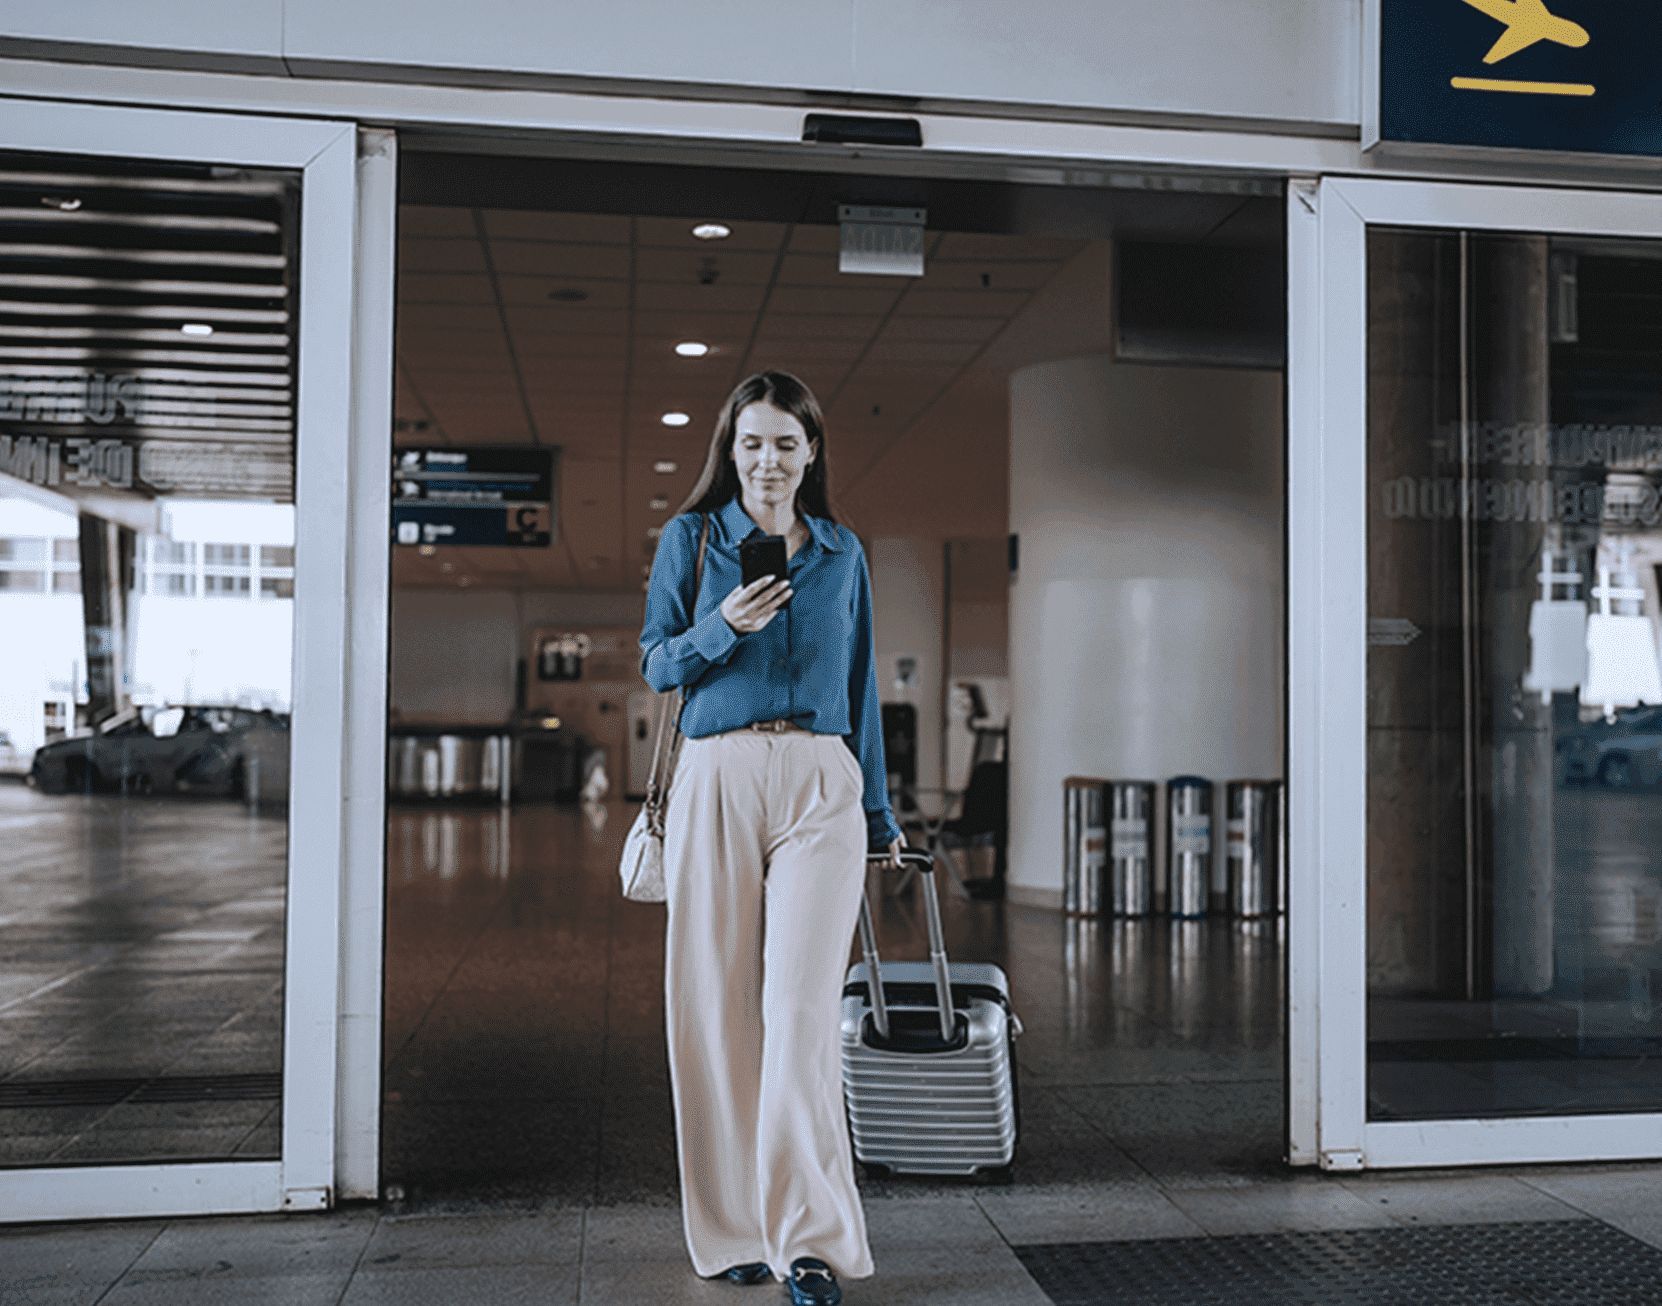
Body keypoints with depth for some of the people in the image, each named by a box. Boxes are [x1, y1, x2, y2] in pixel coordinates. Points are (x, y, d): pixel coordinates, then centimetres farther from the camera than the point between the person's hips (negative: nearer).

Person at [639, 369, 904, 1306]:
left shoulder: (844, 552, 14)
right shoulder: (692, 537, 9)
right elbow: (657, 664, 6)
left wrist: (880, 812, 17)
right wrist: (724, 627, -14)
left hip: (822, 786, 0)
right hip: (718, 780, 0)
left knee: (802, 1006, -10)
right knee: (718, 1007, 2)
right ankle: (735, 1230, 16)